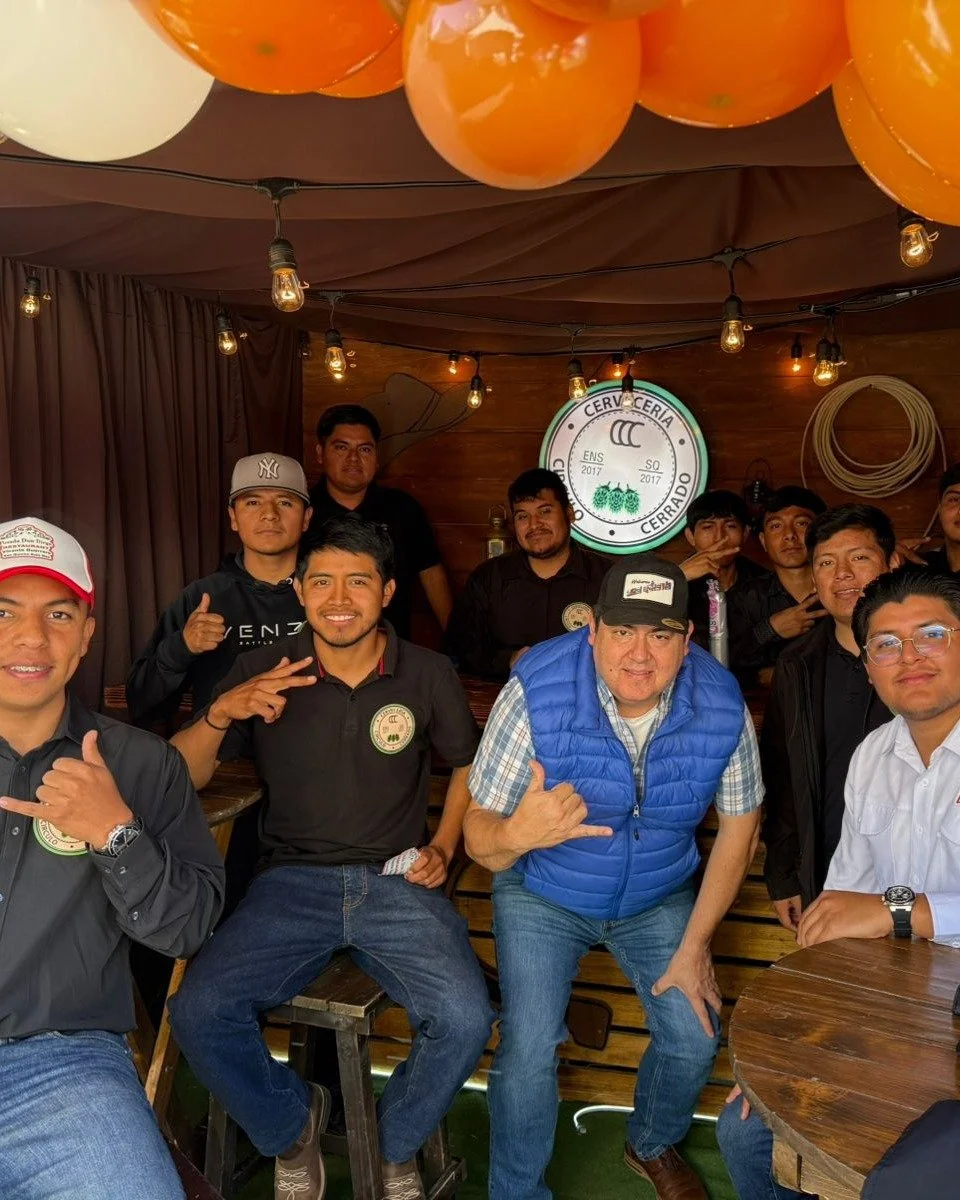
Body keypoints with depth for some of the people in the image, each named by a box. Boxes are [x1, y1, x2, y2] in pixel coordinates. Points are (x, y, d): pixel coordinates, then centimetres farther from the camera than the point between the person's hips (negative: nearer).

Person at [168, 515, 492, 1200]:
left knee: (466, 1019, -23)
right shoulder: (264, 674, 0)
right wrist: (222, 712, -19)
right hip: (293, 882, 1)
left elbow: (469, 766, 17)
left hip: (397, 884, 0)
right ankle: (291, 1127, 13)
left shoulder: (429, 675, 2)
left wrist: (444, 846, 3)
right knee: (199, 1012, -22)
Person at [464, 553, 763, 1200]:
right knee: (528, 1051, -15)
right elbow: (479, 833, -24)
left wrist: (696, 944, -6)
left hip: (660, 897, 3)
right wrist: (515, 835, -50)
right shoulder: (538, 690, -29)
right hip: (544, 893, -2)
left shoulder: (721, 705, -21)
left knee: (696, 1039, -5)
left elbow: (740, 821, -4)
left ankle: (653, 1145, 31)